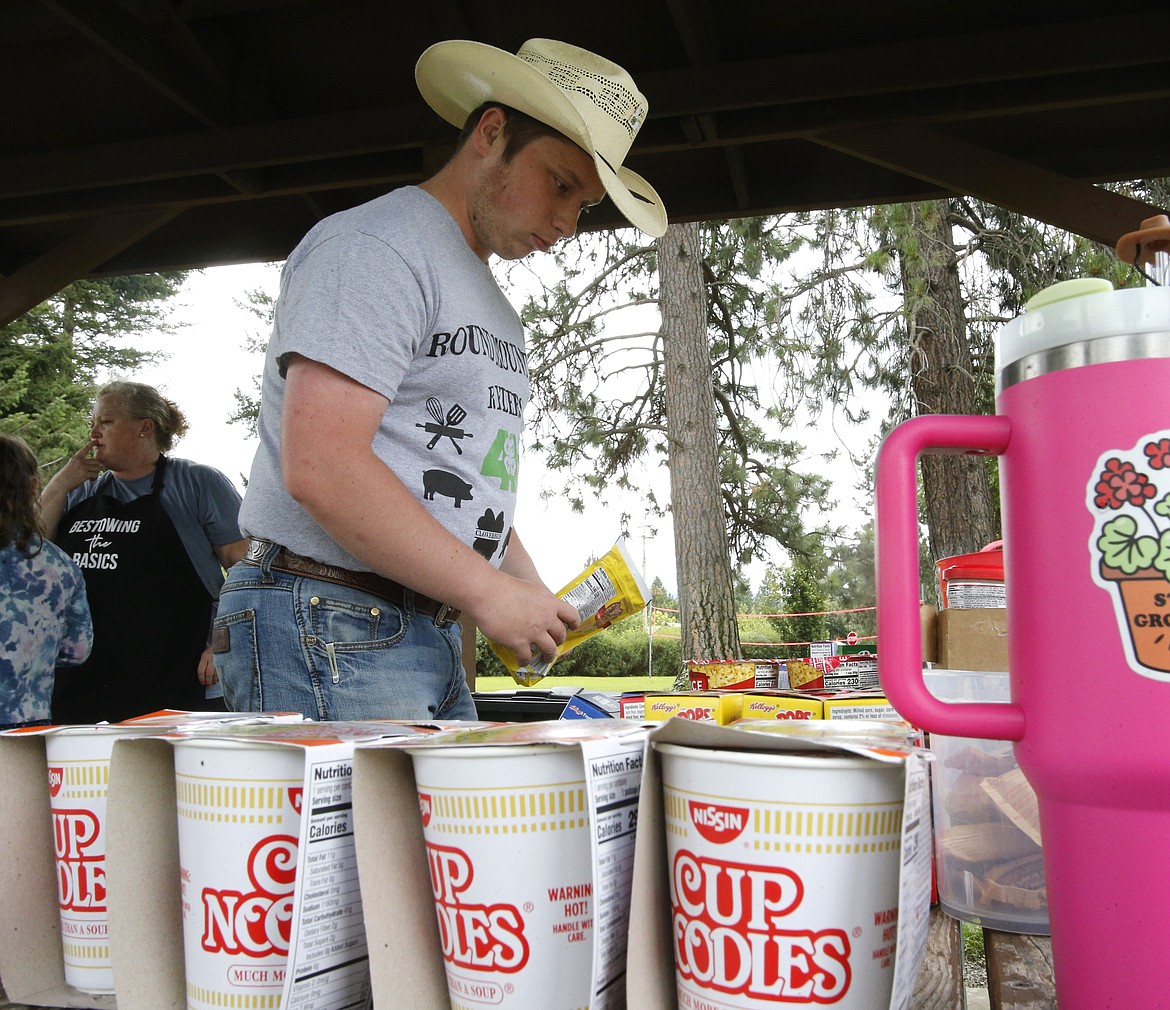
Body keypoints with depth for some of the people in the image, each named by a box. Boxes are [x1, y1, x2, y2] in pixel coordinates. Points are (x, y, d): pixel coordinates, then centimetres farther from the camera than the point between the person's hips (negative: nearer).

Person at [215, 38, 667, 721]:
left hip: (430, 638, 9)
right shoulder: (375, 248, -10)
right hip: (329, 628, -9)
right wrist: (489, 591, -16)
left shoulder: (493, 305, 20)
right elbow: (320, 467, -22)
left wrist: (530, 590, 8)